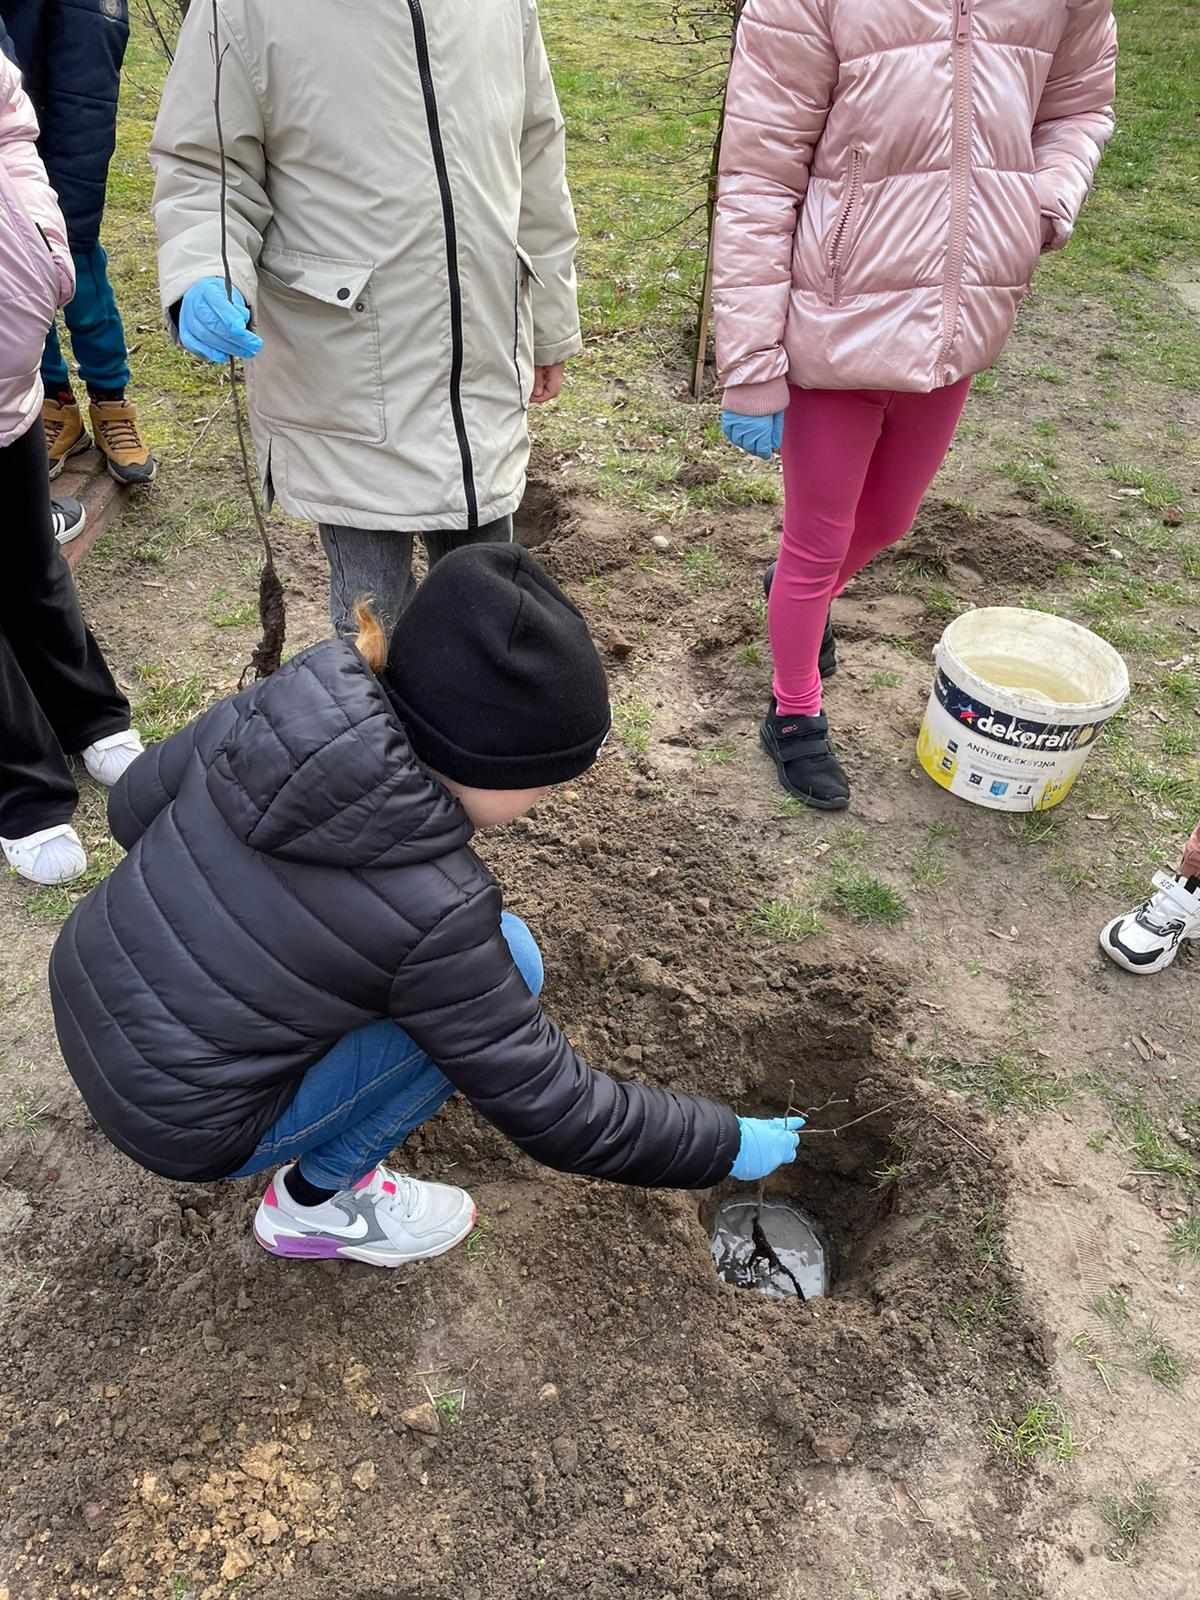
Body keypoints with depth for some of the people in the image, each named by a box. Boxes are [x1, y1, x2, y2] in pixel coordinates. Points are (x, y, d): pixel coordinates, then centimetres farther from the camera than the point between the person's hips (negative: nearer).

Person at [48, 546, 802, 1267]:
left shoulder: (286, 704, -14)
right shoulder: (432, 913, -29)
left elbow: (136, 806, 2)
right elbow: (553, 1113, -18)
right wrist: (728, 1144, -4)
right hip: (181, 1122, -6)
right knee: (506, 962, -10)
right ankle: (316, 1199, 5)